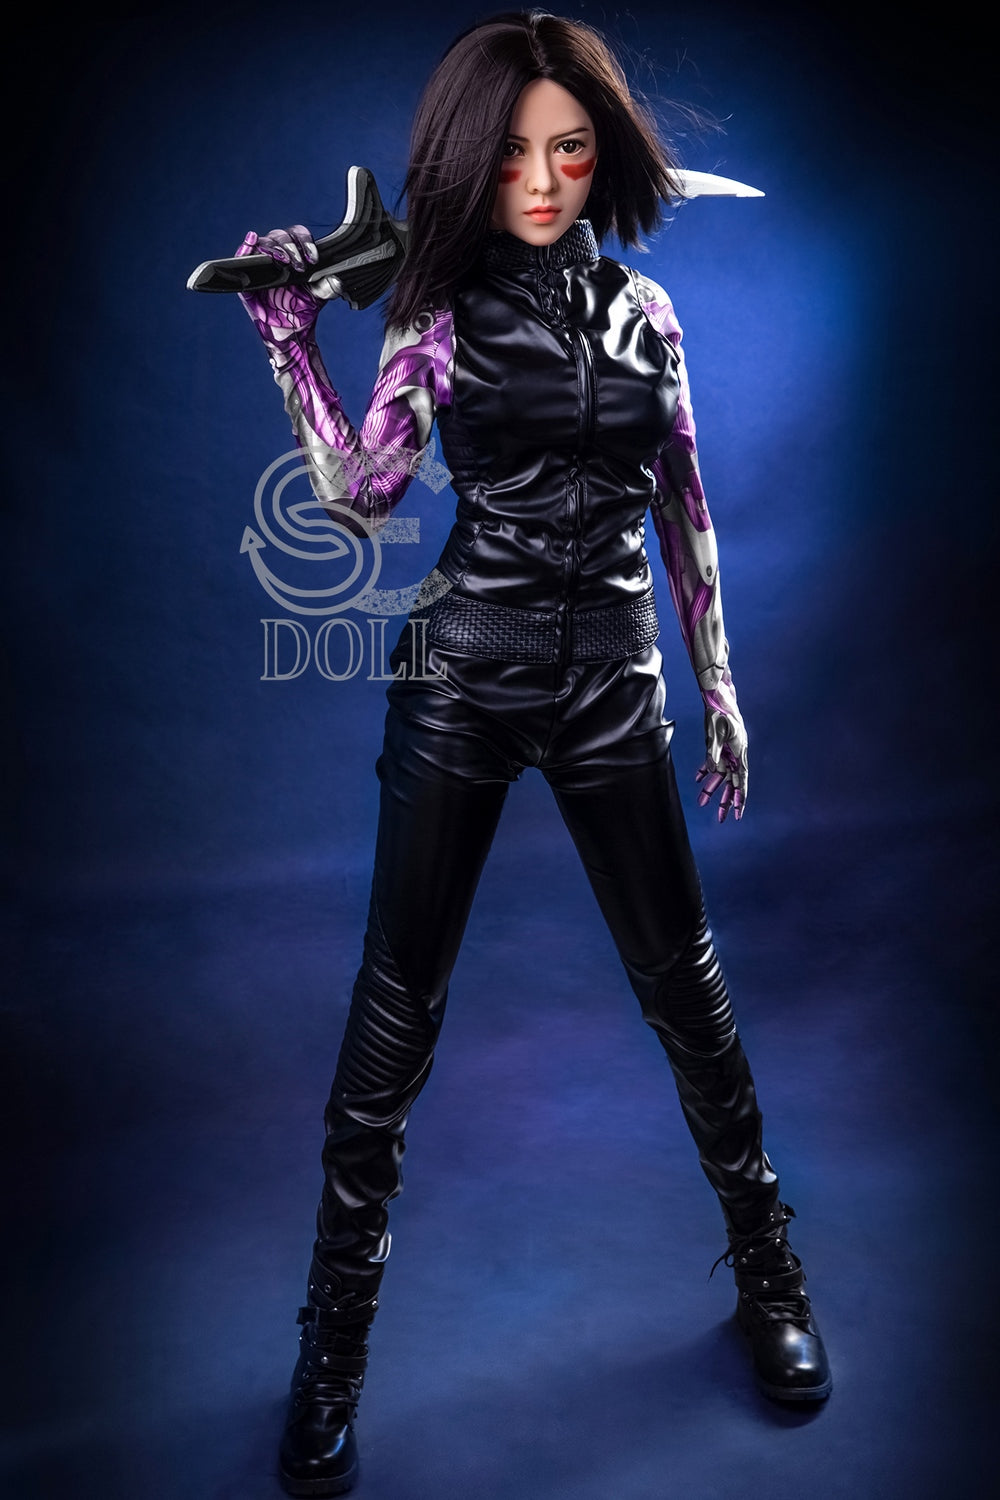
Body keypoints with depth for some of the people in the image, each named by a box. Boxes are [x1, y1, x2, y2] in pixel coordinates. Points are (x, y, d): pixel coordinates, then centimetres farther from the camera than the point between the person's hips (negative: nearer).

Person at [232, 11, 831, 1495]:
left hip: (612, 681, 2)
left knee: (685, 984, 8)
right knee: (396, 1005, 2)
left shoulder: (642, 307, 10)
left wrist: (720, 679, 10)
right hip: (463, 675, -1)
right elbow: (357, 492, -5)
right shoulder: (442, 313, 4)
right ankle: (336, 1340, 21)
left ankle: (766, 1264, 32)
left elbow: (682, 504, 12)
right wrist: (290, 339, -12)